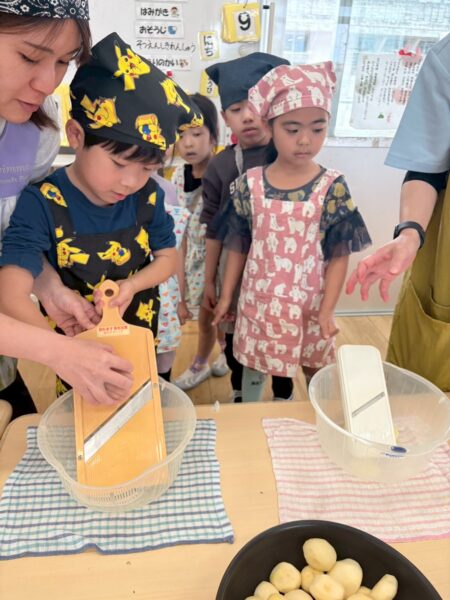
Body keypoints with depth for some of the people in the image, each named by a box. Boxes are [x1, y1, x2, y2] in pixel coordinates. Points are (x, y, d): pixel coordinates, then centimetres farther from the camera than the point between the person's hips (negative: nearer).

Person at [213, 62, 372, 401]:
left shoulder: (333, 188, -10)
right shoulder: (250, 184, -6)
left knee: (318, 374, 16)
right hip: (258, 302, 2)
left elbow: (339, 256, -8)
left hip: (308, 304, -1)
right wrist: (226, 296, 5)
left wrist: (327, 310, -11)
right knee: (253, 370, 19)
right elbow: (238, 246, 2)